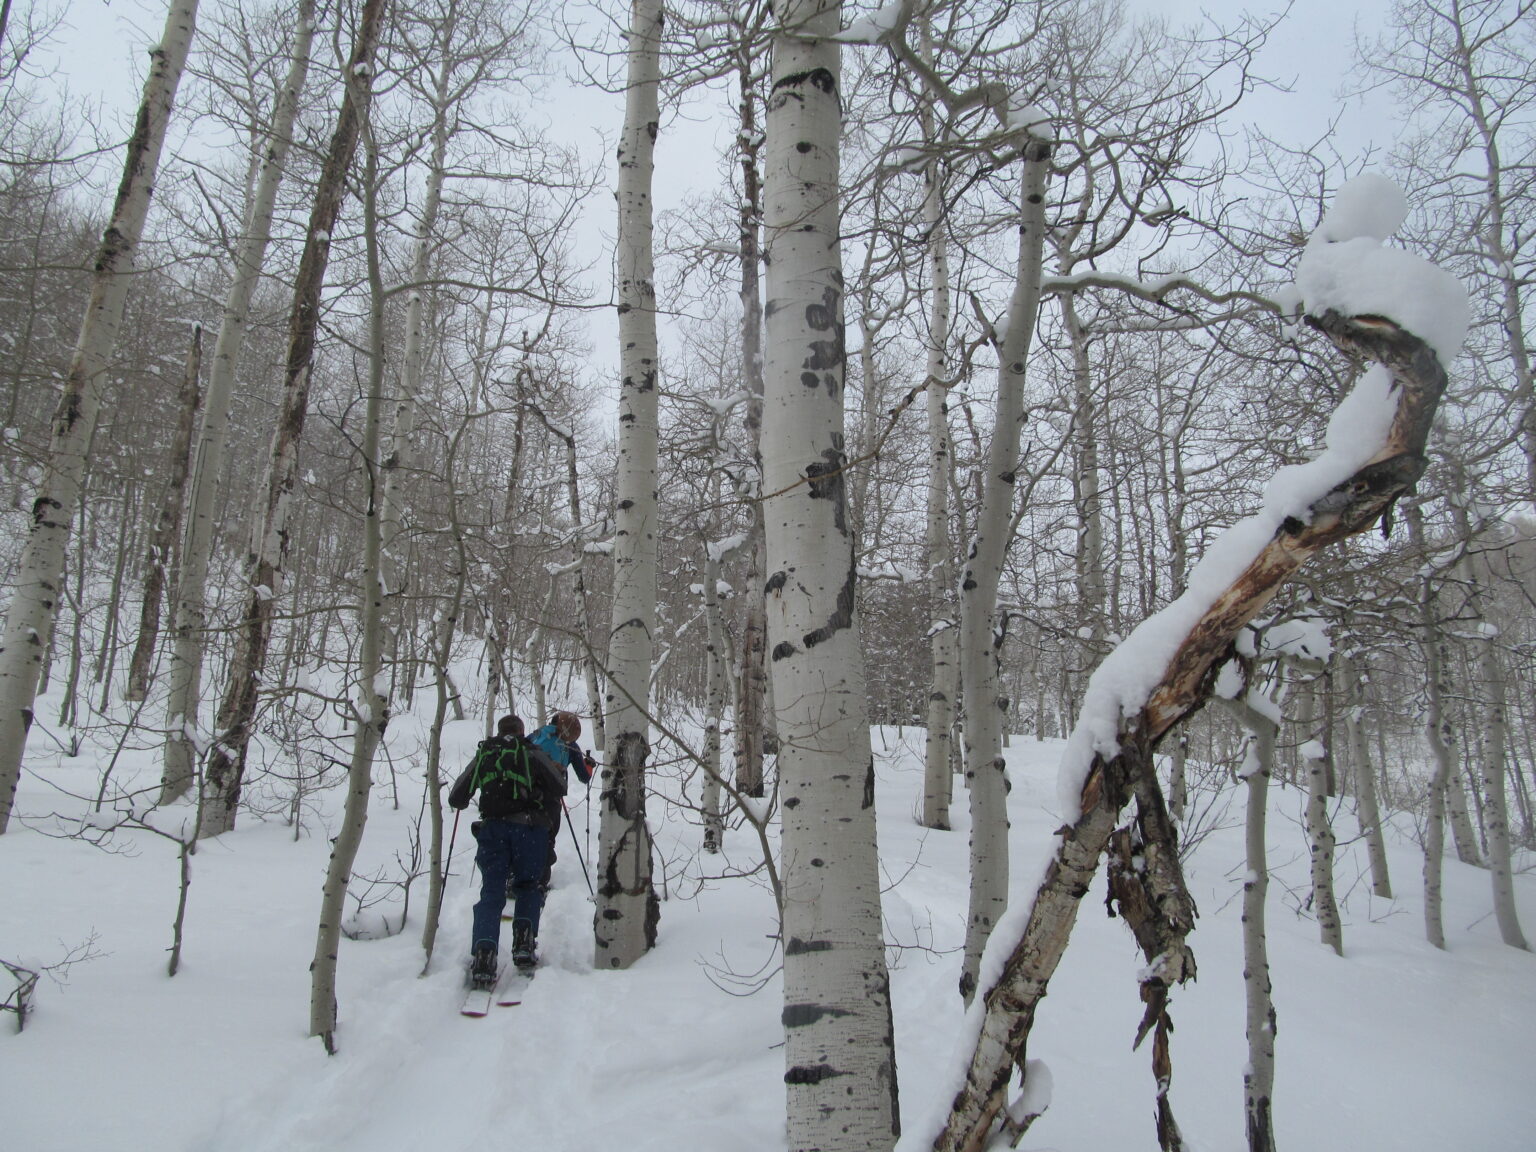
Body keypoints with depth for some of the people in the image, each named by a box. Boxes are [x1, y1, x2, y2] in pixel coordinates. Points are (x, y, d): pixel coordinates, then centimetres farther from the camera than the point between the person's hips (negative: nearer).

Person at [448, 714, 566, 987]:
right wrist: (559, 773, 24)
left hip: (492, 828, 2)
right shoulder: (531, 753, 8)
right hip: (529, 828, -1)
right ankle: (524, 944, -1)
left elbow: (456, 799, 16)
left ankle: (483, 956, -14)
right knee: (528, 886, 15)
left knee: (491, 893, 3)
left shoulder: (482, 757, 16)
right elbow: (558, 788, 1)